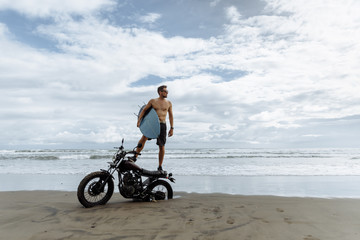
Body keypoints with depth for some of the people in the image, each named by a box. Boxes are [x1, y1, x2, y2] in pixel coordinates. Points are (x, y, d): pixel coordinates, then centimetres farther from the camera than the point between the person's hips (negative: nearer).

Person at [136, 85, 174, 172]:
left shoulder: (168, 103, 11)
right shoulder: (152, 101, 6)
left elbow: (170, 116, 13)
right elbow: (144, 110, 8)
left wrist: (172, 128, 8)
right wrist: (139, 120, -4)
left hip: (162, 125, 1)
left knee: (162, 146, 2)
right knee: (144, 138, -24)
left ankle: (160, 167, 14)